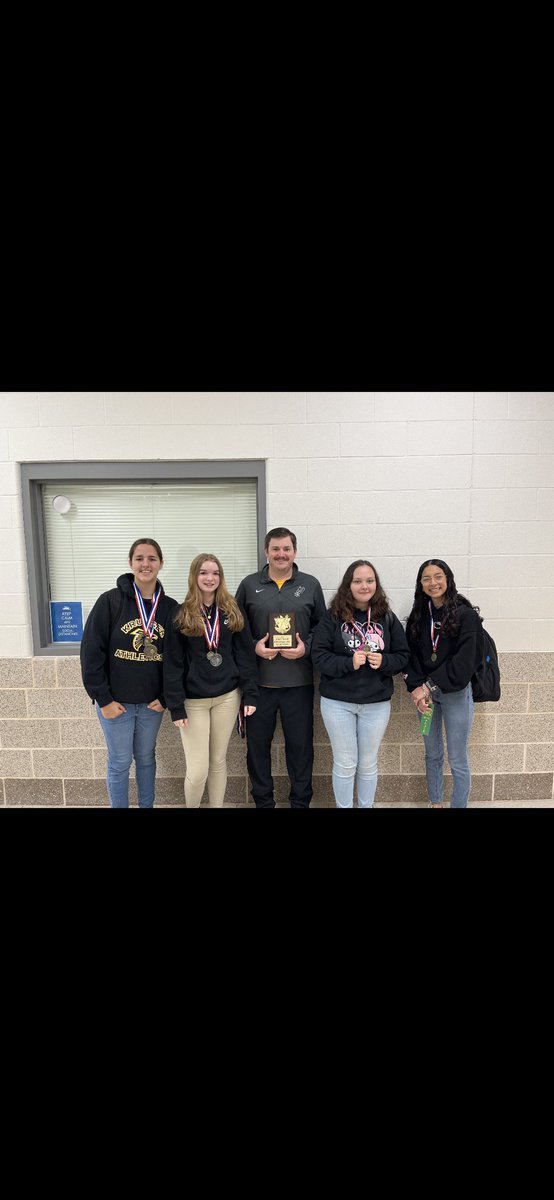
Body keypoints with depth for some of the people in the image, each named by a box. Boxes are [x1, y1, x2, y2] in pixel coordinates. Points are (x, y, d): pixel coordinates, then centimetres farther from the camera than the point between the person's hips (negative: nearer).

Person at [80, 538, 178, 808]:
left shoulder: (170, 607, -1)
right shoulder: (110, 601, -10)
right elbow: (91, 652, -10)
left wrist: (166, 697, -2)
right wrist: (103, 699, -11)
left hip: (152, 704, 3)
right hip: (115, 702, -2)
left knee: (146, 759, 17)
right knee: (120, 763, 9)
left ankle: (147, 806, 36)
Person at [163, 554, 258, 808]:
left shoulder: (232, 612, 3)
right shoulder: (181, 615, -5)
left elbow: (245, 655, 2)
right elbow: (172, 664, -6)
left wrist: (250, 694, -4)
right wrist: (176, 707, -10)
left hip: (227, 696, 2)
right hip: (194, 700, -2)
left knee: (219, 761, 14)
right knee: (198, 770, 1)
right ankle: (191, 806, 28)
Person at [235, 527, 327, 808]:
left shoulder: (311, 585, 4)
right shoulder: (249, 585, 4)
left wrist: (306, 648, -10)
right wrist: (253, 647, -11)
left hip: (299, 682, 0)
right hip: (258, 681, 0)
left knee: (300, 744, 11)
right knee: (258, 743, 11)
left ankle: (301, 801, 30)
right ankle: (263, 800, 30)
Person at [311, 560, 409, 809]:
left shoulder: (387, 618, 0)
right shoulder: (332, 617, -7)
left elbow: (403, 656, 3)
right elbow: (318, 656, -10)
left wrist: (383, 661, -16)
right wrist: (349, 662, -22)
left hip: (377, 703, 2)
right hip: (337, 702, -2)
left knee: (368, 764, 15)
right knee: (345, 764, 9)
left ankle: (367, 806, 35)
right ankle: (343, 807, 29)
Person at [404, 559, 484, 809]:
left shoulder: (466, 615, -11)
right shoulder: (418, 615, 4)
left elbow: (464, 661, -16)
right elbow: (410, 655, 1)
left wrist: (430, 686, -18)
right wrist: (416, 688, -14)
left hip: (456, 694, -4)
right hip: (425, 692, 5)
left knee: (457, 760, 4)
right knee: (432, 754, 17)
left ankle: (459, 805, 20)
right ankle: (435, 803, 33)